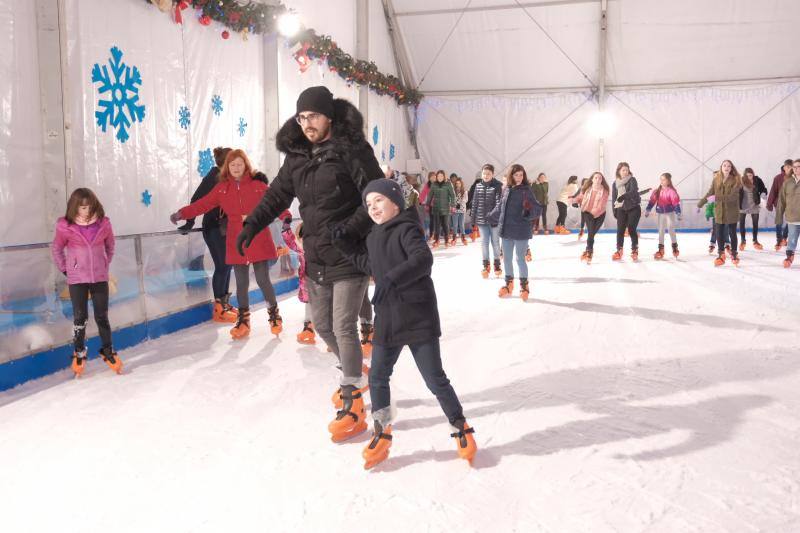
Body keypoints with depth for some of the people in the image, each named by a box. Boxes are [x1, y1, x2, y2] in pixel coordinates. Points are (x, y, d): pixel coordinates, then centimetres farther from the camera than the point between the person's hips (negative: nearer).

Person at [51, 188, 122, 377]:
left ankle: (108, 351, 24)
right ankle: (79, 354, 23)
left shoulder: (103, 223, -7)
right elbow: (56, 249, 3)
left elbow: (110, 245, 9)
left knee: (102, 317, 9)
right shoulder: (66, 227, -11)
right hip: (77, 280, -1)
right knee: (80, 317, 7)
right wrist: (65, 269, 2)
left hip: (100, 278, 1)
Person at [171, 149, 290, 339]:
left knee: (263, 280, -1)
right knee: (242, 283, 8)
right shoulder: (221, 189, 5)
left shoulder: (258, 185, 0)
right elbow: (202, 204, -1)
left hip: (259, 242, -2)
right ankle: (243, 321, 22)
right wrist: (182, 213, -12)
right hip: (236, 243, 2)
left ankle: (274, 315, 20)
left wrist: (286, 216, -26)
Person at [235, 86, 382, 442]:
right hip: (316, 258, 7)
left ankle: (351, 406, 7)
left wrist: (351, 228, -27)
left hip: (349, 256, -7)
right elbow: (277, 194, 13)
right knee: (322, 324, 17)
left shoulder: (352, 149, -12)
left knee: (343, 327, -6)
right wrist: (253, 225, 1)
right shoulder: (297, 155, 8)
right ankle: (354, 372, 43)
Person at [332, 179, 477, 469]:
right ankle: (382, 433, 28)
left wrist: (392, 279, -38)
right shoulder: (373, 236, 13)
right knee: (377, 377, 11)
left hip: (418, 317, -7)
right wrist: (349, 249, 8)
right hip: (387, 319, 7)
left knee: (435, 379, 1)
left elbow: (423, 259, -28)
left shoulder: (406, 229, -12)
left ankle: (461, 429, 21)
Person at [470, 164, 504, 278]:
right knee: (484, 242, 8)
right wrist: (473, 216, 8)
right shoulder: (478, 186, 5)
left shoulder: (497, 186, -8)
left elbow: (499, 202, -12)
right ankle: (485, 265, 16)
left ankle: (497, 264, 21)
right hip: (481, 219, 3)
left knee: (495, 242, 8)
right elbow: (475, 201, 9)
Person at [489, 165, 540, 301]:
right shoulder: (506, 189, 5)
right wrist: (491, 217, 26)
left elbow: (538, 208, -11)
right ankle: (508, 284, 29)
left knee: (520, 259, 1)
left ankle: (524, 286, 17)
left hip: (521, 231, -5)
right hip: (506, 229, 5)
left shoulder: (526, 190, -9)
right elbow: (500, 207, 18)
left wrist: (530, 211, -30)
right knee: (507, 258, 13)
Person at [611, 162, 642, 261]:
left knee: (632, 229, -6)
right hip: (621, 209, 3)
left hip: (634, 208, -3)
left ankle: (634, 250, 6)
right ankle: (619, 251, 9)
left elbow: (633, 191, -22)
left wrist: (623, 196, -38)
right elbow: (614, 198, 12)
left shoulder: (632, 180, -4)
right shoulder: (615, 183, 9)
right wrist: (614, 210, 4)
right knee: (620, 230, 0)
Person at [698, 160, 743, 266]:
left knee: (732, 233, 7)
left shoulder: (735, 180, -8)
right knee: (719, 234, 5)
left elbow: (732, 196, -19)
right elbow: (709, 194, 9)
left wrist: (717, 198, -27)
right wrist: (700, 204, 9)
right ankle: (721, 255, 19)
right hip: (719, 212, 3)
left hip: (731, 212, -3)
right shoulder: (716, 180, 2)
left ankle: (734, 254, 22)